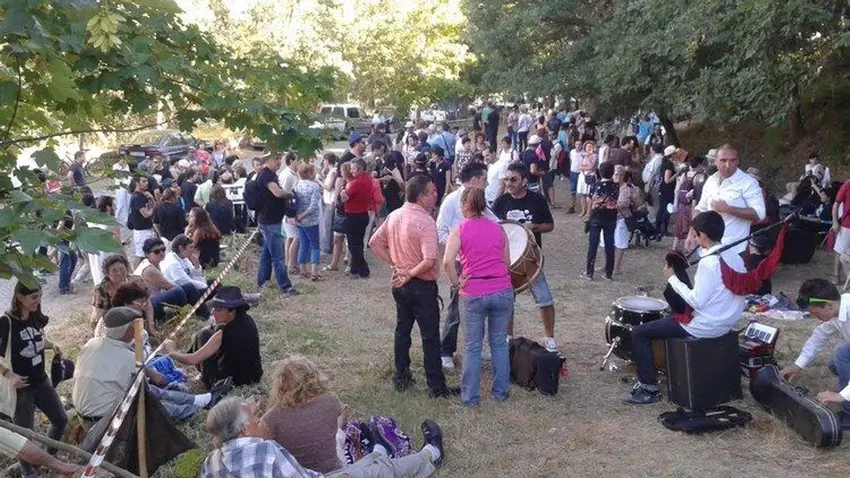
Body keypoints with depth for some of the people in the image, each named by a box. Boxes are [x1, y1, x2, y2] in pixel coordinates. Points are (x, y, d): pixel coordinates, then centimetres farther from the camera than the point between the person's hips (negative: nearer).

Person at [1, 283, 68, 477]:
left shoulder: (37, 317, 0)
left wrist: (52, 345, -2)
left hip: (41, 381, 7)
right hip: (20, 386, -7)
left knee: (61, 420, 16)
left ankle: (50, 456, 40)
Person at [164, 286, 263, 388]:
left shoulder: (224, 334, -27)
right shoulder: (247, 320, -6)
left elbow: (193, 360, -22)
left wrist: (171, 352, -6)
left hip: (228, 384, -7)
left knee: (204, 334, 2)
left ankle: (207, 379, 17)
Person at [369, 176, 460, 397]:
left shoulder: (394, 215, 1)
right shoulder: (425, 222, -22)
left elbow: (375, 242, 8)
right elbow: (429, 261, -30)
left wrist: (395, 265, 4)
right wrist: (410, 274, -15)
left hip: (400, 285, 7)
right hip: (422, 286, -7)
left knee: (402, 330, 18)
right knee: (430, 337, 2)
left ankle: (401, 377, 27)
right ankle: (437, 386, 8)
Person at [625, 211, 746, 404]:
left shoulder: (708, 262, -24)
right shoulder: (734, 256, 2)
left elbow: (696, 301, -25)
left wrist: (672, 278, -15)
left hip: (706, 327, -9)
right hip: (727, 322, 9)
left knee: (639, 333, -2)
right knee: (672, 317, 34)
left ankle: (649, 389, 0)